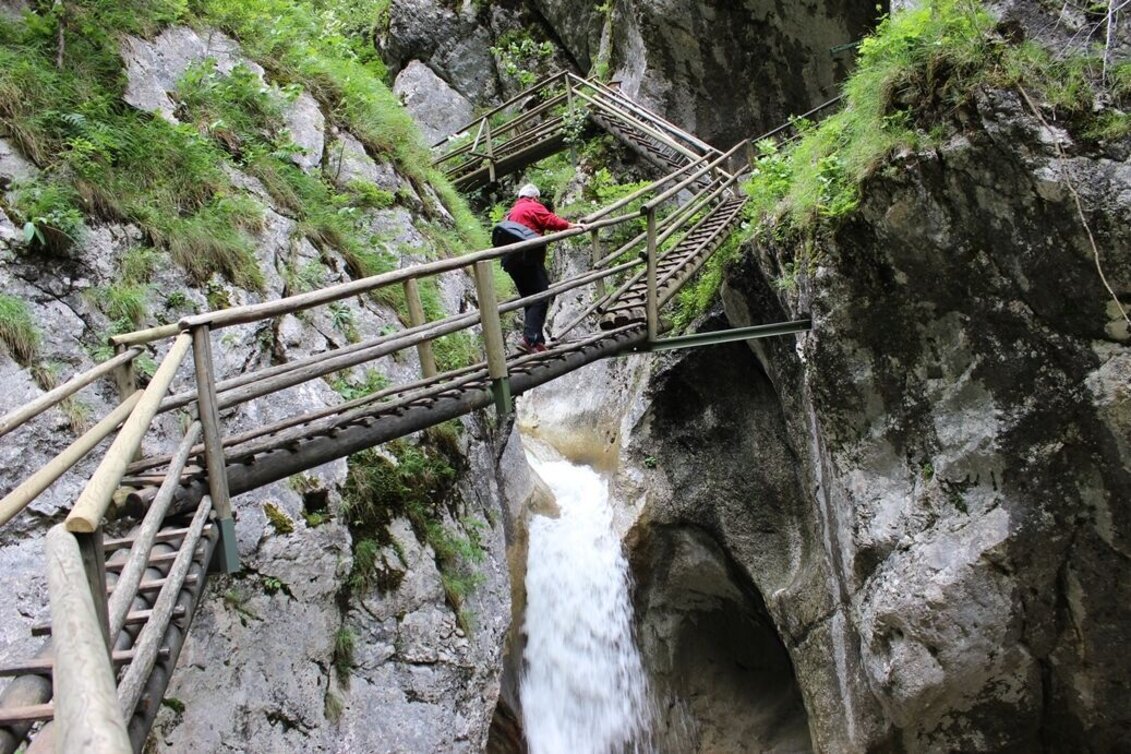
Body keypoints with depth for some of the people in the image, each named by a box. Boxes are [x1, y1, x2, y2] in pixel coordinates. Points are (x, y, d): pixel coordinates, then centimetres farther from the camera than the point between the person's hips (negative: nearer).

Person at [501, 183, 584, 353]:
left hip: (510, 259, 9)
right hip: (528, 257, -9)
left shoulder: (512, 211, 26)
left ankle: (537, 340, 9)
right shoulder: (534, 207, 1)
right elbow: (553, 221, -8)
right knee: (541, 297, -12)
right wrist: (573, 225, 0)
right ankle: (530, 338, -26)